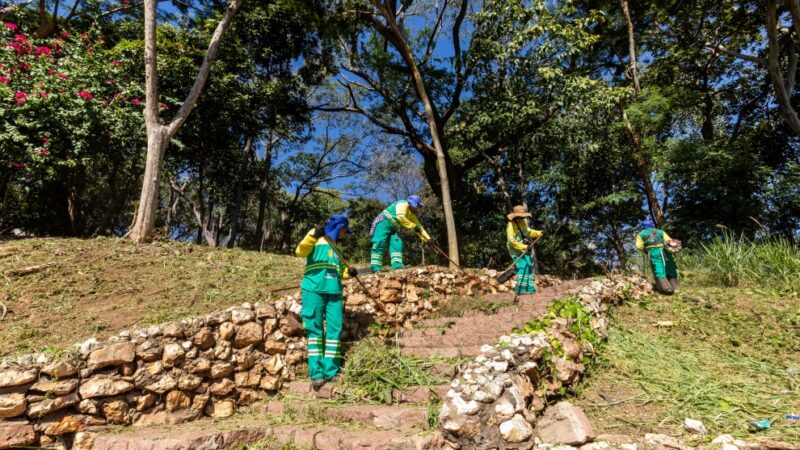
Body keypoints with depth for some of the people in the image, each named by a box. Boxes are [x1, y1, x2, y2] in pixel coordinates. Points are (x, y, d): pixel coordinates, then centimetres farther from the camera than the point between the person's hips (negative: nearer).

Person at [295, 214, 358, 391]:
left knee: (334, 330, -1)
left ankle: (332, 373, 2)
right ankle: (316, 374, -6)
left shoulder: (335, 247, 26)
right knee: (315, 330, -5)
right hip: (314, 289, -6)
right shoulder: (316, 240, 6)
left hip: (334, 292, 7)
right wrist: (312, 235, -25)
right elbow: (300, 251, -12)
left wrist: (348, 272, 6)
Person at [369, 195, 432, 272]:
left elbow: (419, 227, 16)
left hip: (393, 228, 10)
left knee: (396, 244, -7)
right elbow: (400, 217, -31)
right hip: (383, 223, -10)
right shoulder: (403, 204, -13)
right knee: (379, 244, -16)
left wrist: (427, 238, 7)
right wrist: (413, 226, -27)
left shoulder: (411, 214, 15)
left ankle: (397, 265, -16)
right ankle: (376, 267, -20)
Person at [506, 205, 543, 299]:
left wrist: (538, 233, 10)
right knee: (523, 266, -21)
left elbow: (528, 231, 24)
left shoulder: (523, 221, 7)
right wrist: (522, 247, -30)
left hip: (525, 248, 9)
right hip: (516, 249, -9)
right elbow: (511, 240, -24)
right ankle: (520, 289, -20)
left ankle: (529, 288, 24)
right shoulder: (511, 225, -18)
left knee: (529, 266, 13)